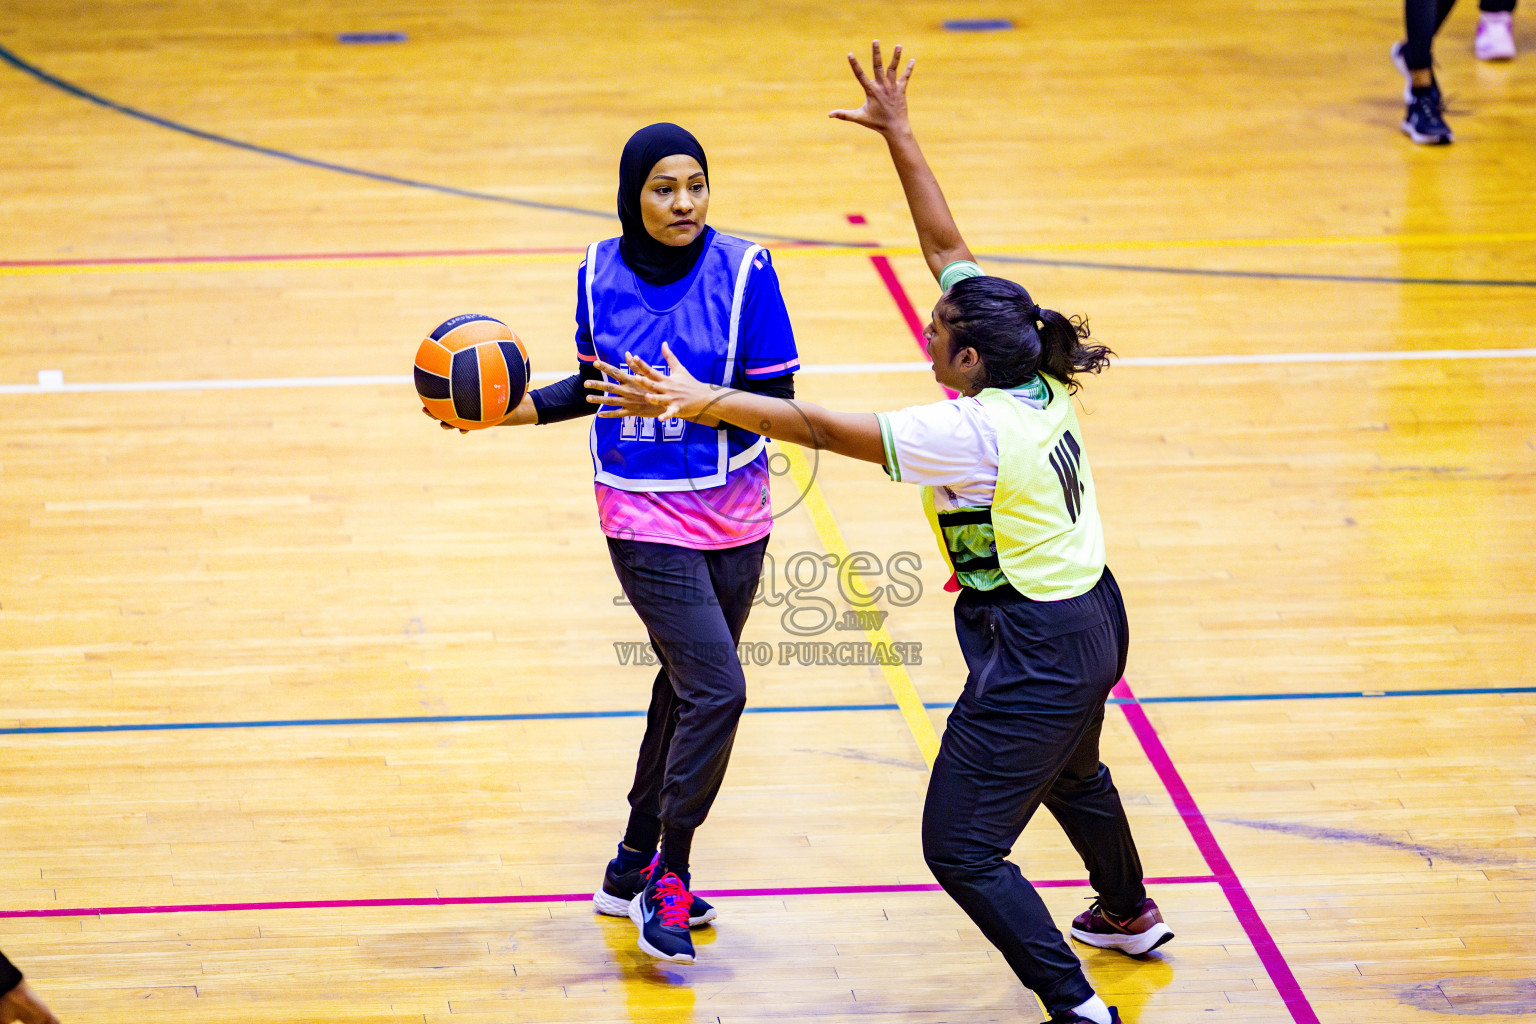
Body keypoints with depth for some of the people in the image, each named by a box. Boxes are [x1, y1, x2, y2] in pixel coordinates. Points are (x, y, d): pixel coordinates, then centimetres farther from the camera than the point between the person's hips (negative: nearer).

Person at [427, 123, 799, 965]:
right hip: (644, 515, -2)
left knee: (688, 683, 14)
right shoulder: (601, 274, -4)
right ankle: (667, 879, 1)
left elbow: (776, 401, -11)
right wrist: (515, 410, -2)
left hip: (733, 515, 2)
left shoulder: (742, 271, -10)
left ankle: (636, 867, 32)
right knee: (715, 689, -14)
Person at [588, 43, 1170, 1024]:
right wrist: (900, 134, 6)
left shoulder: (974, 432, -27)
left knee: (963, 847, -1)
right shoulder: (1035, 377, -6)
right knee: (1070, 773, 36)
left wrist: (697, 401, -31)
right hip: (1094, 620, 10)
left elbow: (817, 427, -31)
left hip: (1036, 650, -10)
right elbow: (947, 244, 2)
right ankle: (1131, 914, 59)